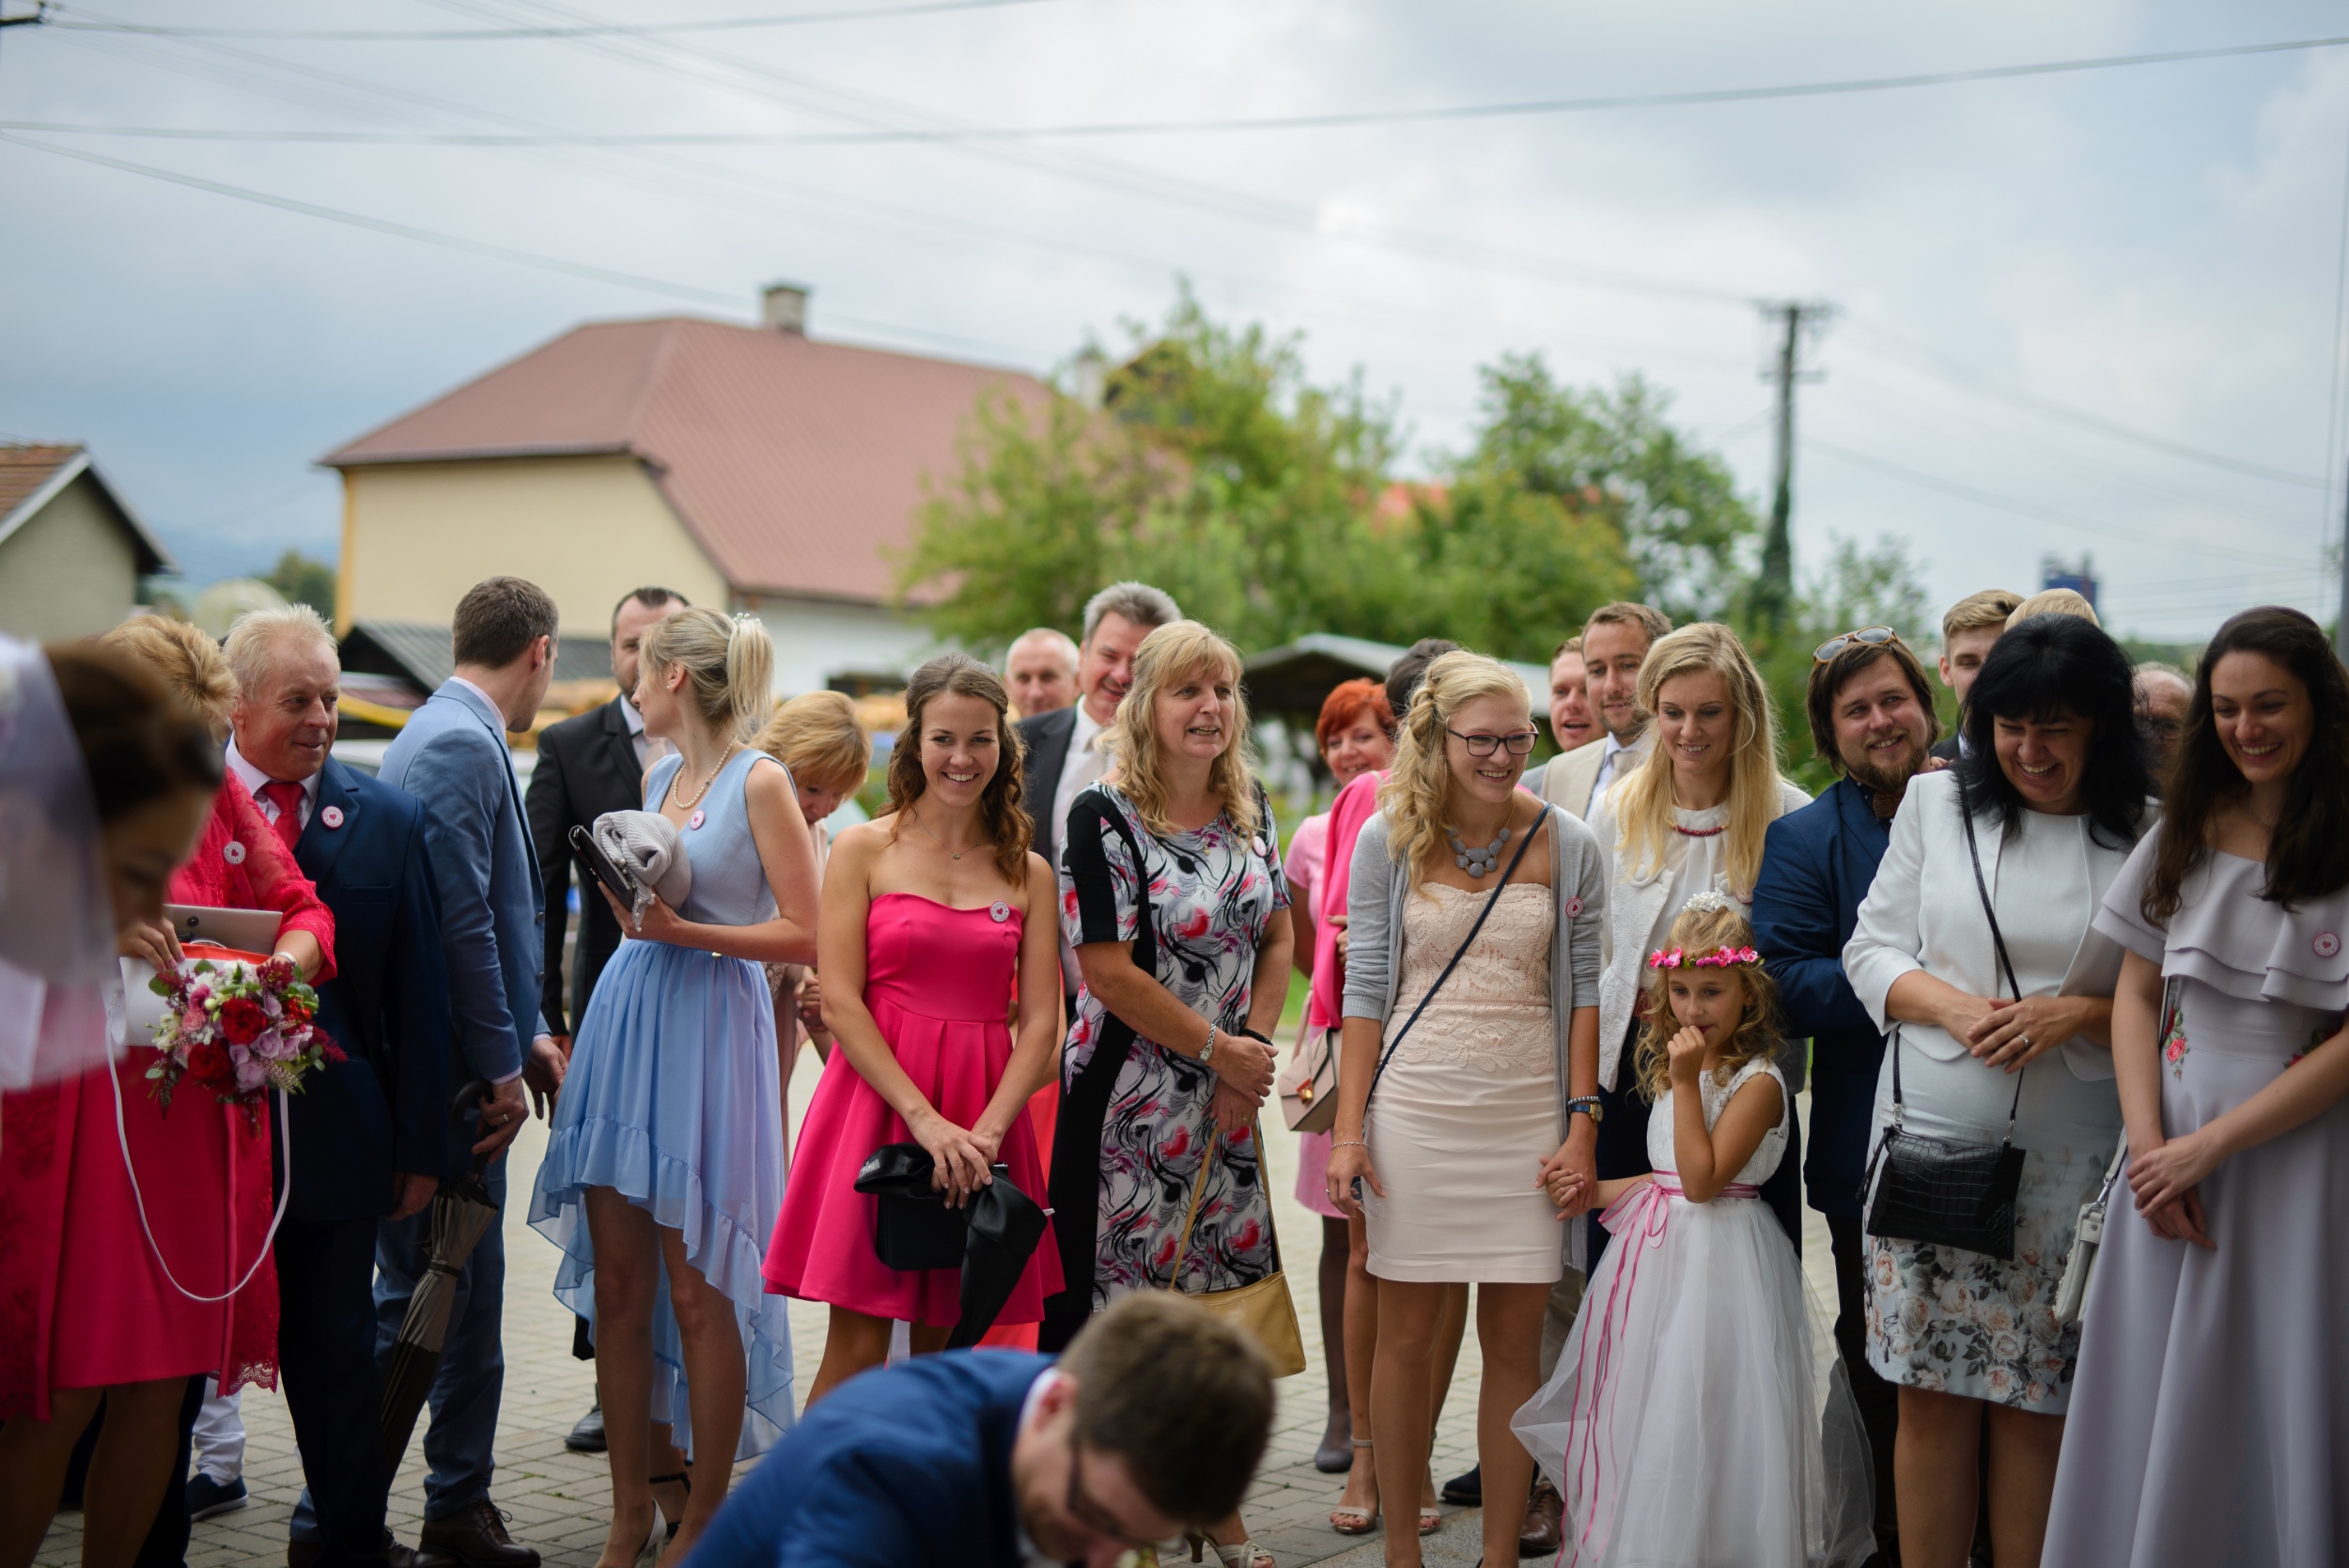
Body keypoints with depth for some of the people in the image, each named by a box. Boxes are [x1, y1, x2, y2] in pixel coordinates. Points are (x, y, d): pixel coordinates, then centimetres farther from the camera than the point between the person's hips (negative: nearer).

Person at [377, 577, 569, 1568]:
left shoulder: (454, 734, 17)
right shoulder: (459, 743, -15)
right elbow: (461, 918, -21)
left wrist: (528, 1031, 16)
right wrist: (500, 1063, -17)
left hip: (469, 1069, 10)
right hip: (451, 1073, -10)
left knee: (462, 1291, 14)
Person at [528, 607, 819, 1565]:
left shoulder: (759, 781, -6)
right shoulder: (658, 777, 15)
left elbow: (805, 934, -11)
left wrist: (681, 930, -16)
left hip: (710, 1028, -7)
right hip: (628, 1018, 7)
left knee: (697, 1293, -3)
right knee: (616, 1285, 5)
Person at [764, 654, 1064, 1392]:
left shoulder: (1029, 874, 10)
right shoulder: (864, 850, 3)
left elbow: (1042, 1022, 4)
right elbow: (841, 1003, -5)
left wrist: (986, 1131, -12)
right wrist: (925, 1121, -15)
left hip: (986, 1118, 3)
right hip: (880, 1103, -3)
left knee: (942, 1349, 6)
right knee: (858, 1346, -6)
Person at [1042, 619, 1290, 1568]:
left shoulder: (1250, 809, 8)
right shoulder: (1103, 816, -11)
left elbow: (1276, 937, 12)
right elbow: (1107, 970, -15)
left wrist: (1252, 1054, -3)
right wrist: (1221, 1050, -9)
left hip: (1230, 1097, 6)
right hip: (1125, 1097, -6)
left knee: (1224, 1293, 9)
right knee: (1114, 1298, -2)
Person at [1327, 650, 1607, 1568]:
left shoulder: (1567, 846, 3)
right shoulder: (1387, 839, 2)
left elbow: (1583, 990, 5)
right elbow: (1366, 987, 2)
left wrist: (1582, 1122, -2)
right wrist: (1349, 1130, -2)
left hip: (1526, 1115, 1)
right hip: (1413, 1111, 0)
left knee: (1515, 1340, 2)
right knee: (1406, 1334, 4)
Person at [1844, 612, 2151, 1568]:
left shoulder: (2150, 838, 1)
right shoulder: (1937, 801, 8)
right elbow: (1871, 949, 8)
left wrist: (2080, 1014, -14)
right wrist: (1953, 1005, -9)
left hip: (2071, 1162, -1)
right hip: (1931, 1139, 1)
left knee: (2037, 1403, 3)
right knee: (1931, 1395, 4)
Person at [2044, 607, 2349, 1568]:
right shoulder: (2186, 829, 8)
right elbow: (2137, 994, 9)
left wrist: (2210, 1145, -14)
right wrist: (2150, 1144, -5)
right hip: (2172, 1145, 4)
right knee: (2154, 1409, 8)